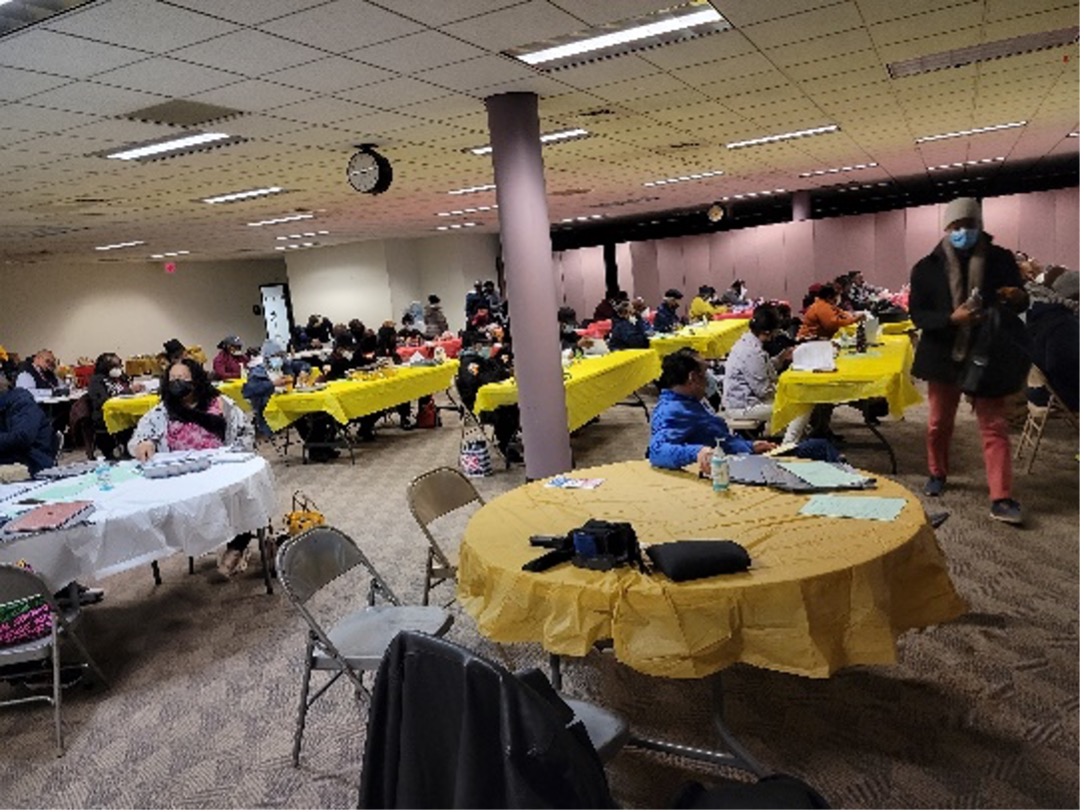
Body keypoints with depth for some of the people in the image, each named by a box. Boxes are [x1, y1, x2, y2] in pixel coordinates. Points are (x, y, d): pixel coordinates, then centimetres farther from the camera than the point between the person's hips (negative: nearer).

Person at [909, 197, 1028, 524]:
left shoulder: (1001, 259, -2)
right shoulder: (927, 267, -5)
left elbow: (1020, 303, 6)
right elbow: (918, 315, -8)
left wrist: (1018, 297, -18)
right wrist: (952, 318, -25)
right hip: (943, 356, 1)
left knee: (995, 427, -3)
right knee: (939, 424, 15)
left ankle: (1001, 499, -3)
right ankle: (937, 474, 37)